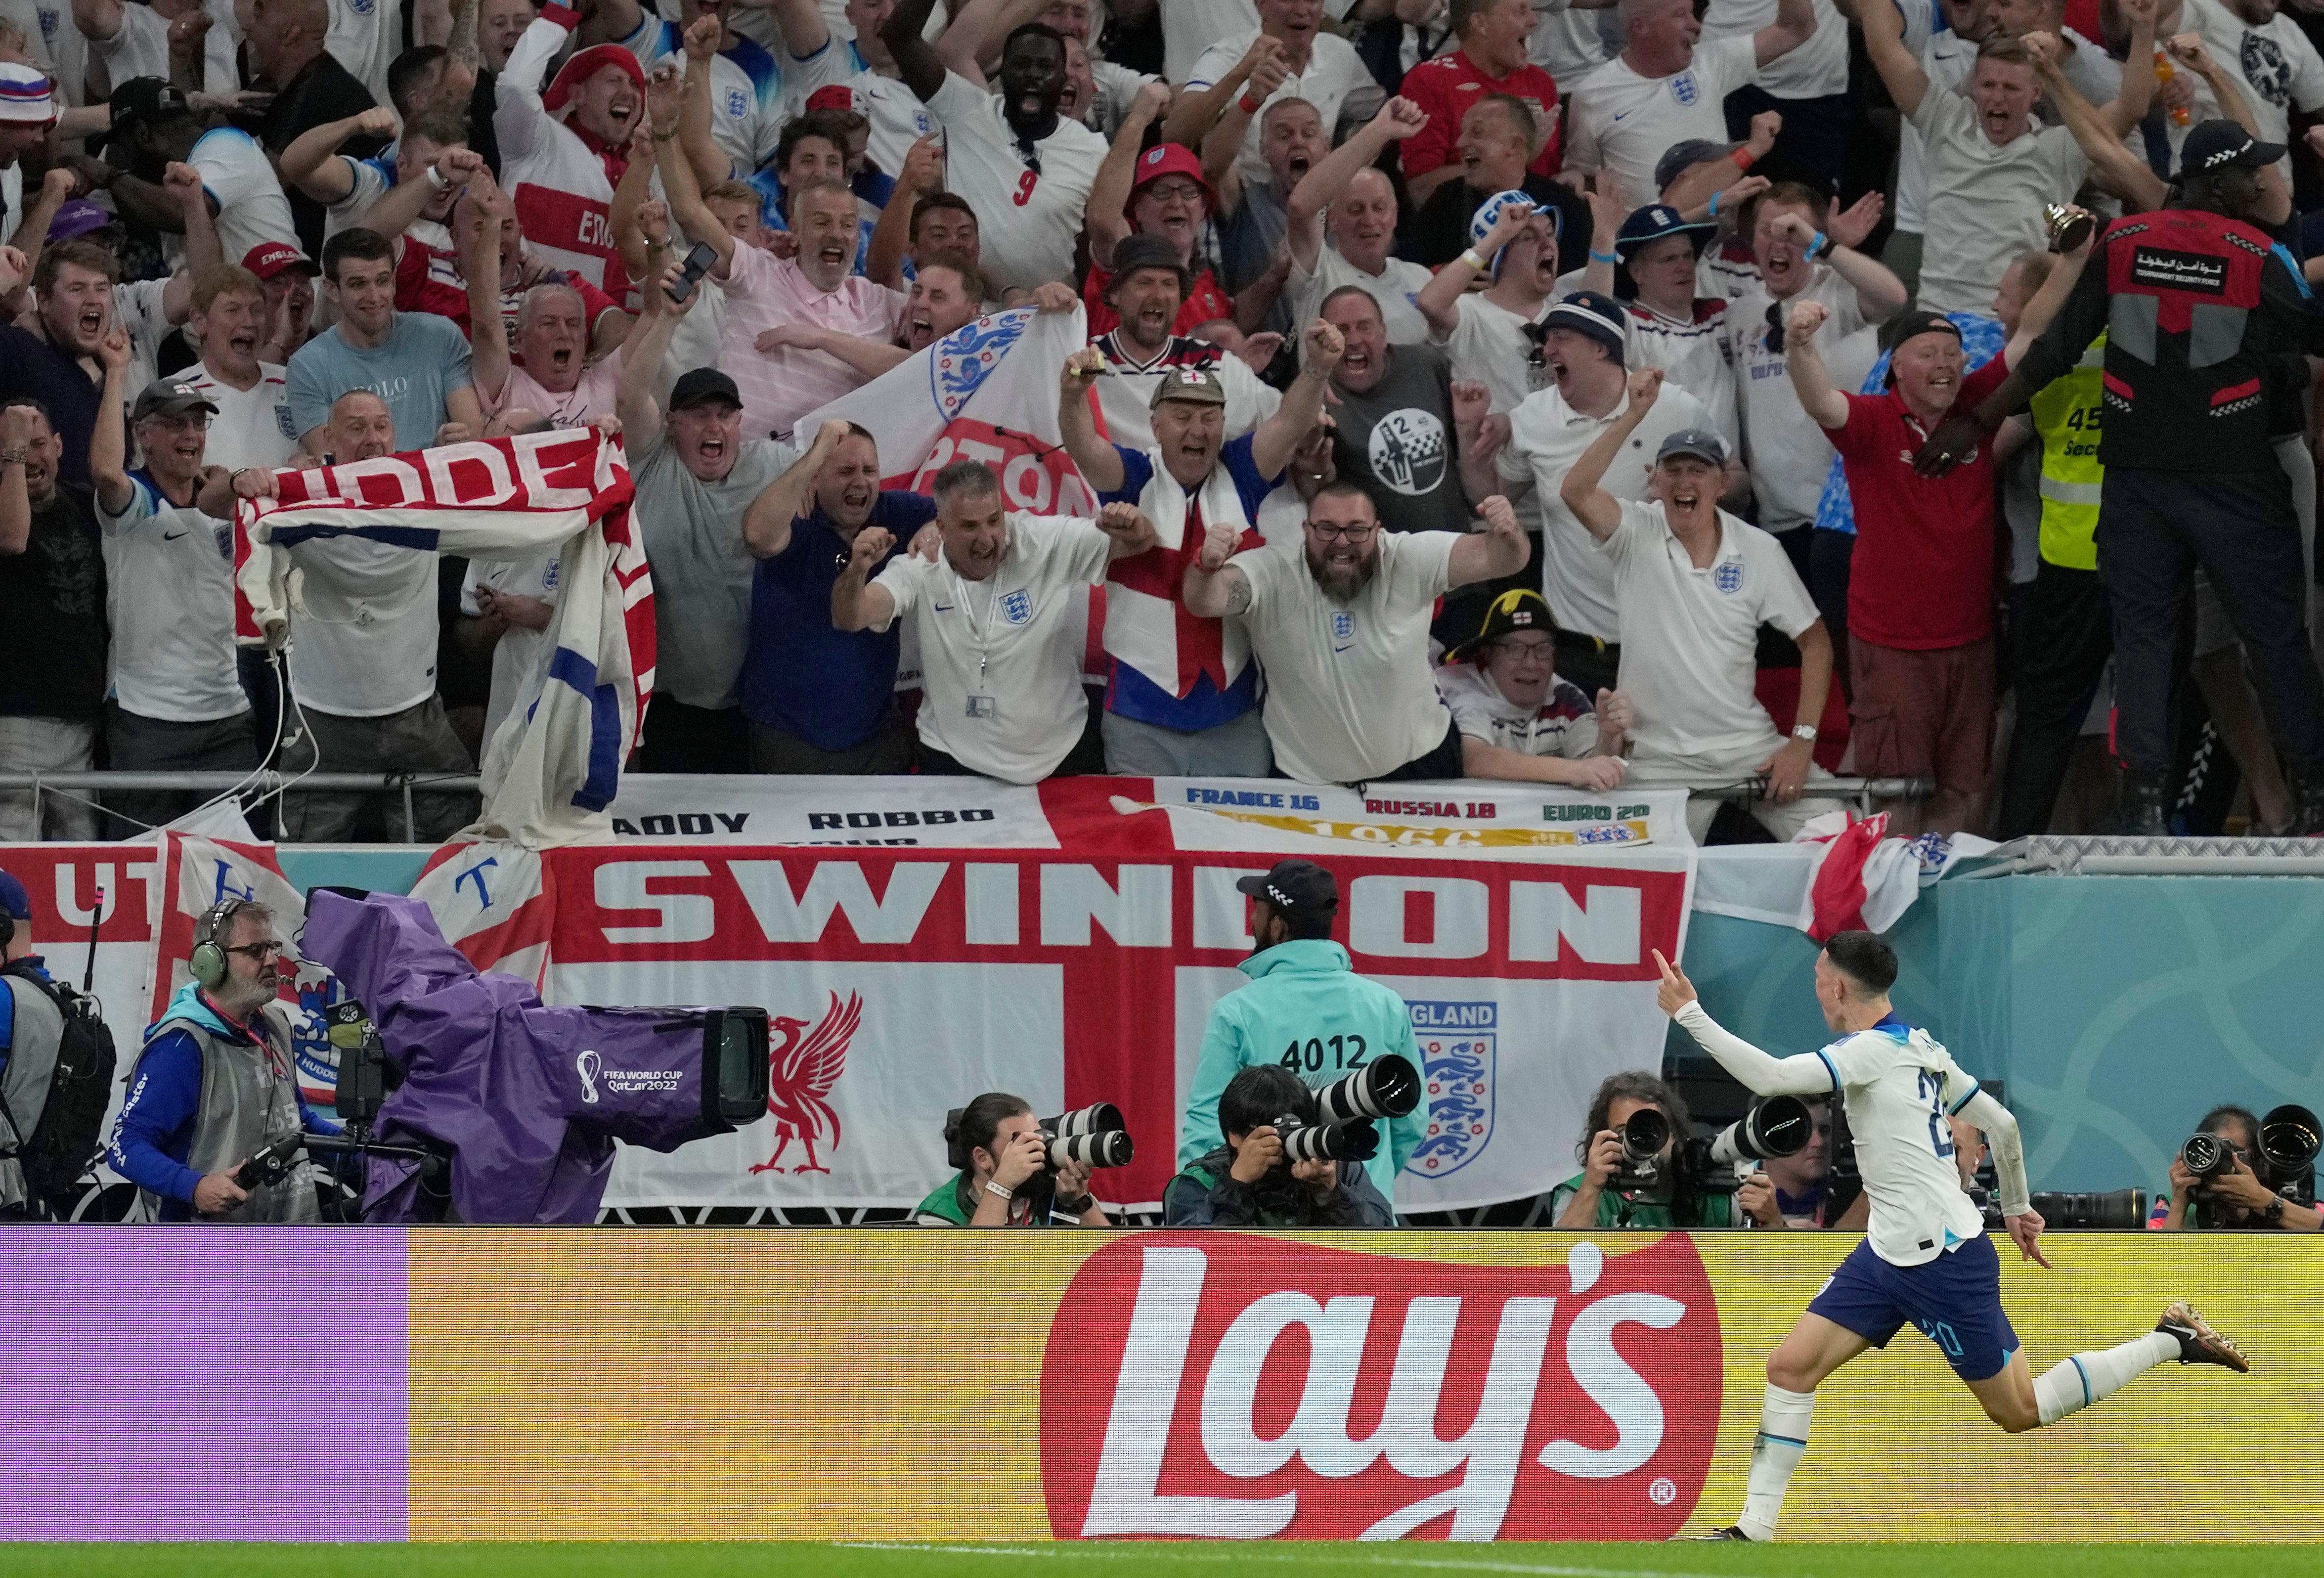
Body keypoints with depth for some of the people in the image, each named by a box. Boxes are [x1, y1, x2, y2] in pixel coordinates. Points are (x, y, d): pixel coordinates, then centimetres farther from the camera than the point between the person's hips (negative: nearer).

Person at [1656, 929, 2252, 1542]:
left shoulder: (1872, 1050, -18)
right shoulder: (1920, 1048, 9)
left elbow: (1770, 1078, -30)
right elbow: (2002, 1123, 16)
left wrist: (1689, 1014, -25)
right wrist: (2017, 1208, 30)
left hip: (1945, 1262, -9)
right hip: (1888, 1255, 9)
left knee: (2020, 1412, 4)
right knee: (1790, 1366, 0)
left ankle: (2172, 1341, 16)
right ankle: (1755, 1530, 0)